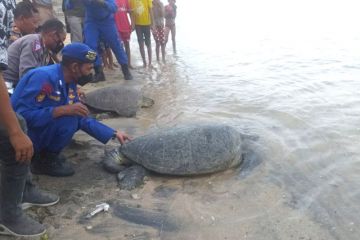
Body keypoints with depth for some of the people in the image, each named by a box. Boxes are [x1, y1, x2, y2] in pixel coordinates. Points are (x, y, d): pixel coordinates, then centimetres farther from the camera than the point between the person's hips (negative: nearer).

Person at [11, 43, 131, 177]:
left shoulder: (69, 83, 1)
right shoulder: (44, 77, -25)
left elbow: (82, 119, 6)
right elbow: (23, 115, -31)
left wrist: (114, 134, 3)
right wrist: (64, 110, -34)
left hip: (39, 132, 9)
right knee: (67, 119, -23)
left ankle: (43, 154, 10)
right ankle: (44, 161, -4)